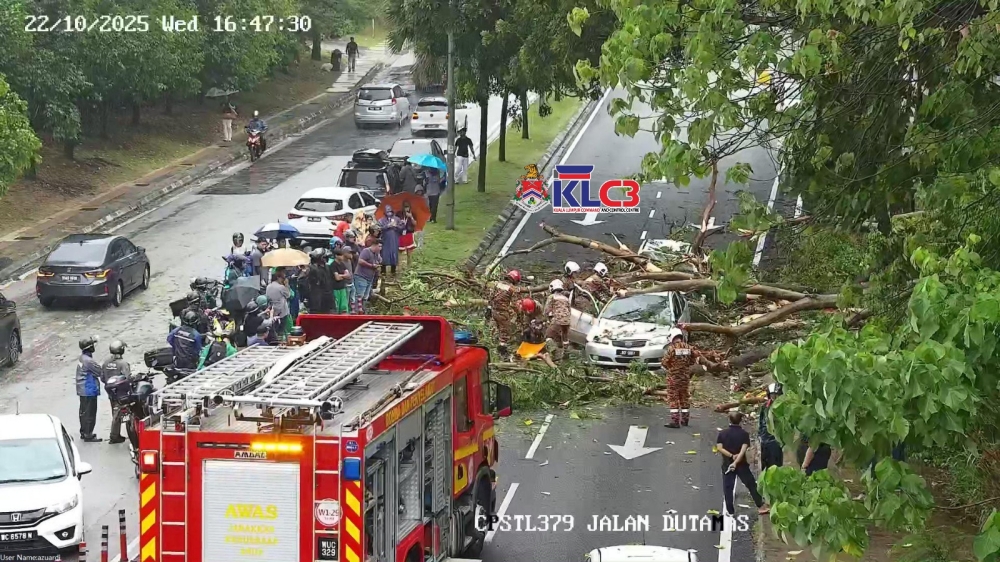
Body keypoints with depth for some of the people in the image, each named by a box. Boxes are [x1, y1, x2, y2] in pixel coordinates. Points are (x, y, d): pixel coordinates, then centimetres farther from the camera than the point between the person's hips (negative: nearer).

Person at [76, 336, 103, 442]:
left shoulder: (82, 358, 7)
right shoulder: (89, 361, -23)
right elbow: (100, 372, -16)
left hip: (82, 390, 10)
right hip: (89, 391, -10)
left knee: (84, 411, 19)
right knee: (90, 413, -3)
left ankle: (84, 432, 29)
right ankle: (88, 435, 2)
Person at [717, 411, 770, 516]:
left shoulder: (722, 433, -1)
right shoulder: (744, 434, -7)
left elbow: (719, 448, -10)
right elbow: (743, 450, -17)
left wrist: (731, 456, -15)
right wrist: (736, 462, -22)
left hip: (727, 464, 1)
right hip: (741, 464, -1)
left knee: (728, 488, 5)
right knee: (751, 485, 7)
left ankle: (730, 511, 5)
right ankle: (760, 506, 8)